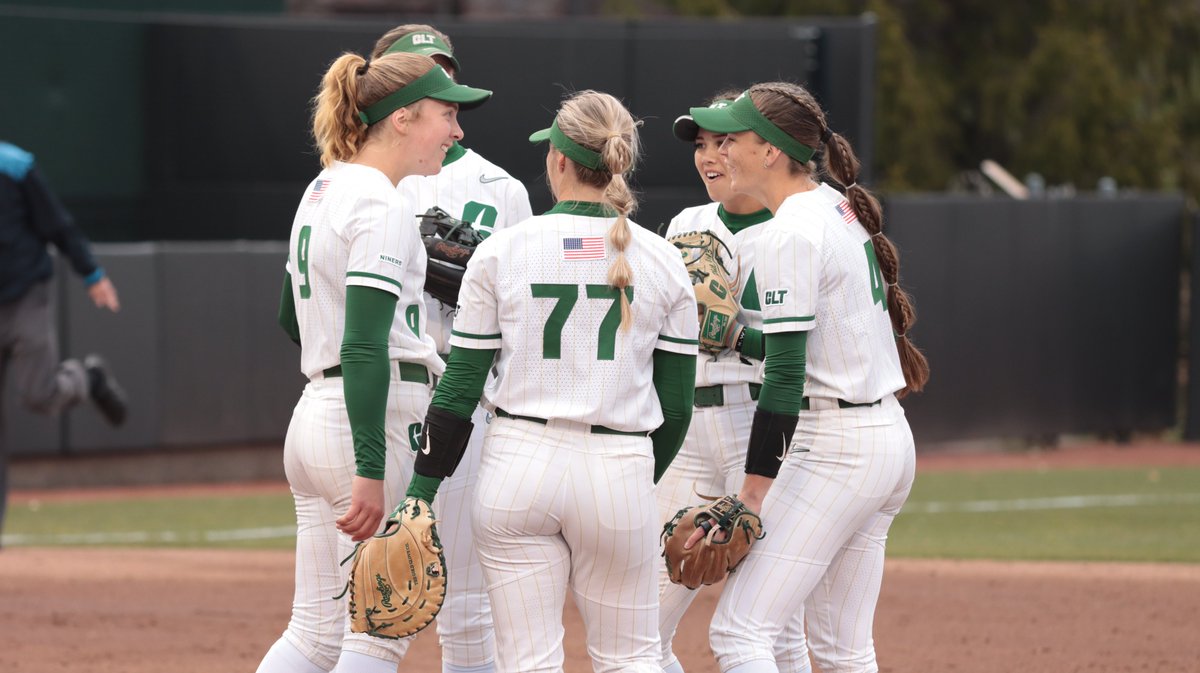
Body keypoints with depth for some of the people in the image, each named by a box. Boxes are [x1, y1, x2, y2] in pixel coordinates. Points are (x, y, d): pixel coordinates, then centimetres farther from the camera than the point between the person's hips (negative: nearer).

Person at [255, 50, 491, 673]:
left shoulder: (321, 193, 15)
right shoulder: (378, 206, -13)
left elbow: (292, 318, 27)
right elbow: (364, 347, -21)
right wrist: (371, 472, -26)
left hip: (313, 412, 9)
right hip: (379, 423, -9)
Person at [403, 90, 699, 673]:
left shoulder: (501, 252, -2)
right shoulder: (662, 262, 2)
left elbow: (460, 386, -2)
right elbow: (676, 403, 5)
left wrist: (421, 492, 3)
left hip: (516, 470, -1)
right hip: (620, 471, 1)